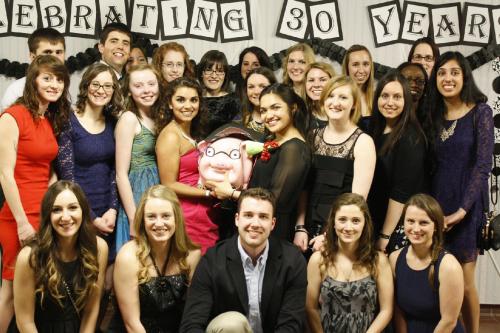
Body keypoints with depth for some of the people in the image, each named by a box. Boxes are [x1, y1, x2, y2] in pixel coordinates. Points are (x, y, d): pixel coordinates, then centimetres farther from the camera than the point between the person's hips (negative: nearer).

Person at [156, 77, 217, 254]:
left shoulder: (192, 134, 15)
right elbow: (169, 185, -13)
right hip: (187, 218, -8)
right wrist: (210, 193, -14)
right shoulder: (170, 136, -11)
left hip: (205, 217, 8)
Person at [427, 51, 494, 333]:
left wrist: (463, 210, -16)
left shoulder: (480, 112, -4)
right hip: (436, 204, 4)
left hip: (466, 209, -4)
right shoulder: (435, 116, 10)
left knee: (464, 282, -1)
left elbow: (483, 165, -10)